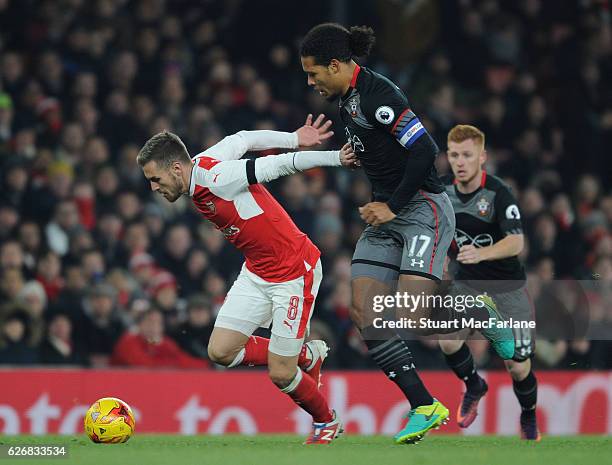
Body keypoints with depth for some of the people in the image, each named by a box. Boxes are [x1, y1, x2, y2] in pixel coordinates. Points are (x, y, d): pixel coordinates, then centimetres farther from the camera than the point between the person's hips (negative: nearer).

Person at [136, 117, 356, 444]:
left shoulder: (217, 180, -26)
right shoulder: (202, 163, -1)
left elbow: (280, 164, -21)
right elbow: (242, 139, 10)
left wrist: (334, 158, -13)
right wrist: (295, 139, 10)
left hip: (294, 272, -9)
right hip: (257, 272, 9)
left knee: (280, 375, -6)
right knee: (221, 351, -3)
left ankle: (326, 421, 24)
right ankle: (305, 355, 18)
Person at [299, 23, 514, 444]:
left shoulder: (377, 95, -18)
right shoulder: (347, 98, 11)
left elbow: (424, 151, -22)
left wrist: (392, 207, -17)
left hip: (423, 208, -9)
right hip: (386, 213, 9)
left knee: (412, 318, -20)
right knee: (365, 315, -5)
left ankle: (484, 315, 11)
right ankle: (425, 408, -1)